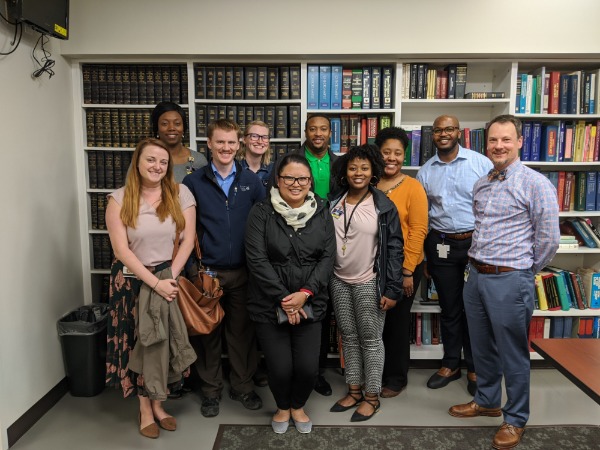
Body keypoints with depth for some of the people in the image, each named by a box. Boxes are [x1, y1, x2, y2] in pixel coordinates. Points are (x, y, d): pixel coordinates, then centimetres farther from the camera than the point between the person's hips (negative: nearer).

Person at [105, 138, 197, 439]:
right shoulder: (119, 199, -6)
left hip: (170, 278, 1)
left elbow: (188, 240, -4)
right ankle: (145, 408, 25)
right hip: (133, 280, -1)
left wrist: (170, 277, -11)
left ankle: (157, 404, 28)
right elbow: (121, 249, -11)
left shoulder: (180, 194, -3)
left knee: (164, 341, 9)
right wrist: (155, 282, -16)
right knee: (138, 342, 8)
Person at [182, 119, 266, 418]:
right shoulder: (194, 182, 1)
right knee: (207, 332, 10)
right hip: (207, 272, 0)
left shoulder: (251, 181, 3)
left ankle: (242, 387, 30)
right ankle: (210, 390, 29)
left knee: (242, 331, 11)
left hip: (243, 272, 1)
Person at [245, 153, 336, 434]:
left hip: (309, 303, 2)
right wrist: (283, 298, -15)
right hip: (269, 304, -2)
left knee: (308, 367, 0)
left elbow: (327, 257, -2)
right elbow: (257, 259, -12)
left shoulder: (322, 213, 3)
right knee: (280, 368, 2)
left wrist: (305, 293, -14)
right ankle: (282, 407, 36)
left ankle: (298, 406, 35)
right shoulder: (261, 212, -6)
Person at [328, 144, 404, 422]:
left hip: (369, 284, -4)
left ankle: (372, 396, 21)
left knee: (371, 340, 5)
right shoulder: (334, 205, 5)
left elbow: (394, 249, -8)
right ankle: (354, 391, 28)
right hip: (339, 283, 5)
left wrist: (392, 289, -13)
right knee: (349, 337, 14)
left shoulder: (384, 207, -7)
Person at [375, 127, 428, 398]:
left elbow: (418, 230, -10)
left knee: (397, 323, 10)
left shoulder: (412, 187, -8)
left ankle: (396, 379, 29)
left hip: (403, 268, -3)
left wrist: (407, 271, -13)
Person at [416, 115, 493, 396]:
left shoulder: (481, 163, -3)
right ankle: (451, 364, 30)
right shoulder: (425, 171, 5)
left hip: (477, 242, -2)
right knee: (449, 308, 13)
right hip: (441, 245, 2)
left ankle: (475, 368, 26)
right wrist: (422, 256, 9)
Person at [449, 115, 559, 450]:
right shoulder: (480, 185, 10)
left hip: (509, 281, -7)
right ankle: (487, 401, 40)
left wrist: (524, 271, 1)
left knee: (513, 353, 8)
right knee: (482, 347, 20)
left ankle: (516, 420, 26)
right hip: (475, 276, 7)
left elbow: (549, 239, -9)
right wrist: (476, 264, 16)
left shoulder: (535, 184, -12)